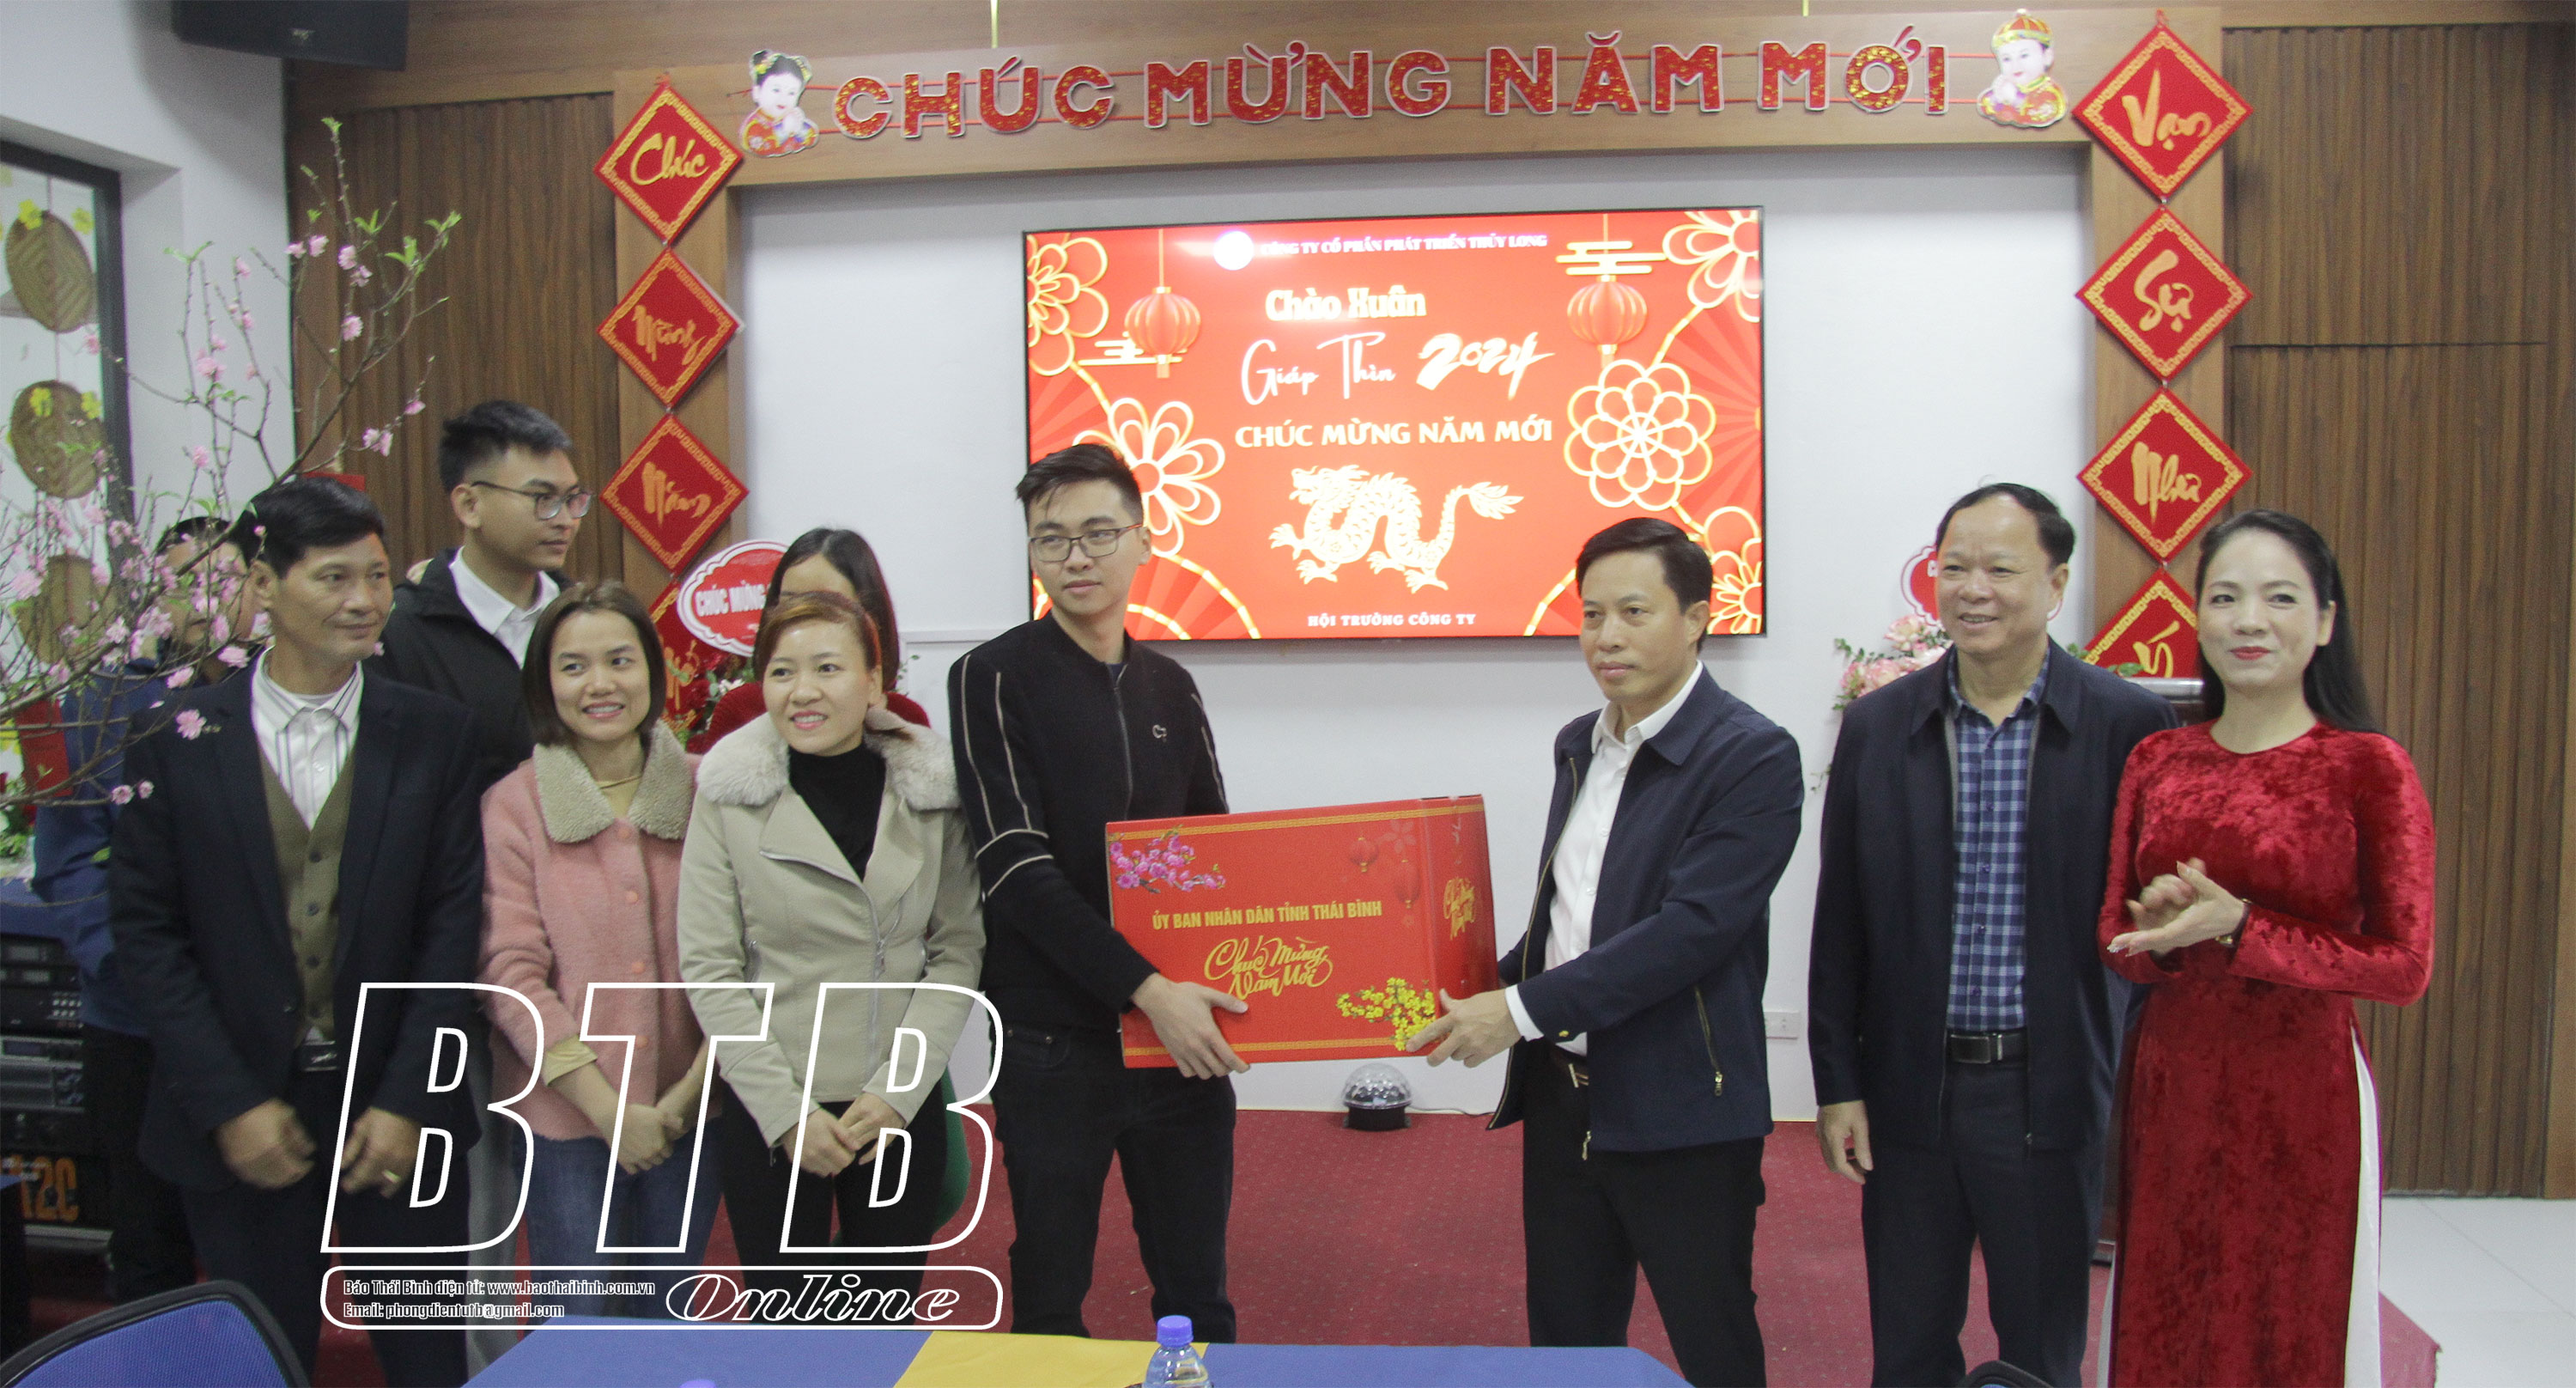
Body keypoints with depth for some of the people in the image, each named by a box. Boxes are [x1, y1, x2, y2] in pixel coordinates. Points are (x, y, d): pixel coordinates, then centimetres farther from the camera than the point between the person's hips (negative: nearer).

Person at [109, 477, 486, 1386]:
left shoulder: (435, 735, -1)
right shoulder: (180, 739, -3)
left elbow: (453, 925, -3)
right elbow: (146, 932, -3)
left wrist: (407, 1101, -9)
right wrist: (231, 1105, -8)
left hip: (399, 1112, 1)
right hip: (241, 1116, 0)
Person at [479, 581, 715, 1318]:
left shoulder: (705, 792, 1)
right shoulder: (512, 805, -4)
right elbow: (510, 973, -7)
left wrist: (692, 1090, -10)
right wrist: (606, 1106, -12)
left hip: (691, 1110, 2)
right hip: (566, 1116, -2)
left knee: (670, 1319, 15)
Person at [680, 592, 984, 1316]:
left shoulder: (931, 788, -2)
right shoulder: (730, 793, -6)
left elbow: (959, 951, -1)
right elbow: (708, 968, -5)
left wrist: (896, 1091, -10)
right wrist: (785, 1111, -10)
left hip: (902, 1111, 1)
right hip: (767, 1114, -1)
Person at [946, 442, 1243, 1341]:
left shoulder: (1169, 686, 10)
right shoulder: (995, 677, -5)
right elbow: (1017, 870, -13)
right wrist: (1144, 988, -20)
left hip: (1183, 1029, 4)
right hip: (1056, 1039, -4)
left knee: (1196, 1293, 13)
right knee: (1050, 1299, 10)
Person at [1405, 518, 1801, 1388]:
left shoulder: (1754, 759, -14)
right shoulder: (1578, 746, 11)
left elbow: (1693, 927, -22)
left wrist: (1524, 1009, -23)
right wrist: (1488, 988, 5)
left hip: (1683, 1115, -7)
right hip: (1561, 1096, 7)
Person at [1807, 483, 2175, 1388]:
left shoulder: (2127, 723, -5)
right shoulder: (1877, 727, 2)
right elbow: (1841, 927, 4)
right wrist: (1837, 1085, 2)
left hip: (2049, 1090, -2)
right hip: (1911, 1088, 2)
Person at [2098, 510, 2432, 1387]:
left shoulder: (2368, 766, -8)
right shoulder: (2156, 761, 5)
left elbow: (2404, 967, -10)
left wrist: (2235, 929, -19)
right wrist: (2164, 933, -14)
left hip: (2301, 1095, -4)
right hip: (2168, 1092, 4)